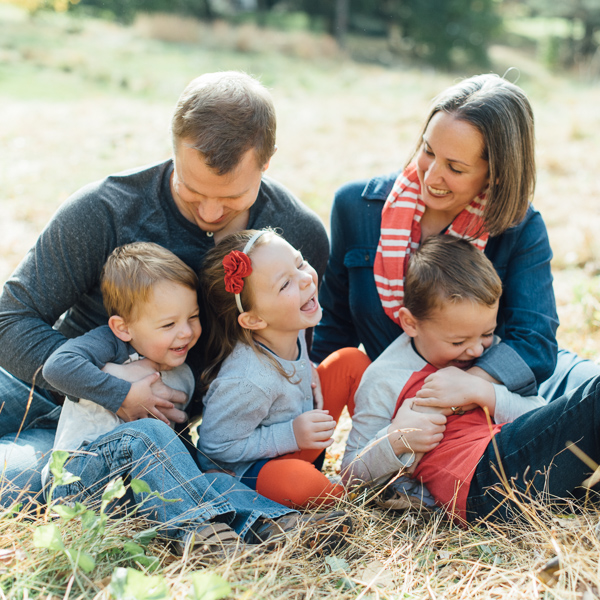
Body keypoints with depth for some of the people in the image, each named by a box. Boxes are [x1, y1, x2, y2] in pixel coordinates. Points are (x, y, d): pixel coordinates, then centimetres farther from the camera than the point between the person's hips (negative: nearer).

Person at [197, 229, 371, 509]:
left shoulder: (291, 328, -12)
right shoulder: (247, 383, -36)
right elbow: (215, 446, -26)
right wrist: (291, 436, -27)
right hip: (248, 467, -8)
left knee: (352, 360, 0)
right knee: (300, 486, -41)